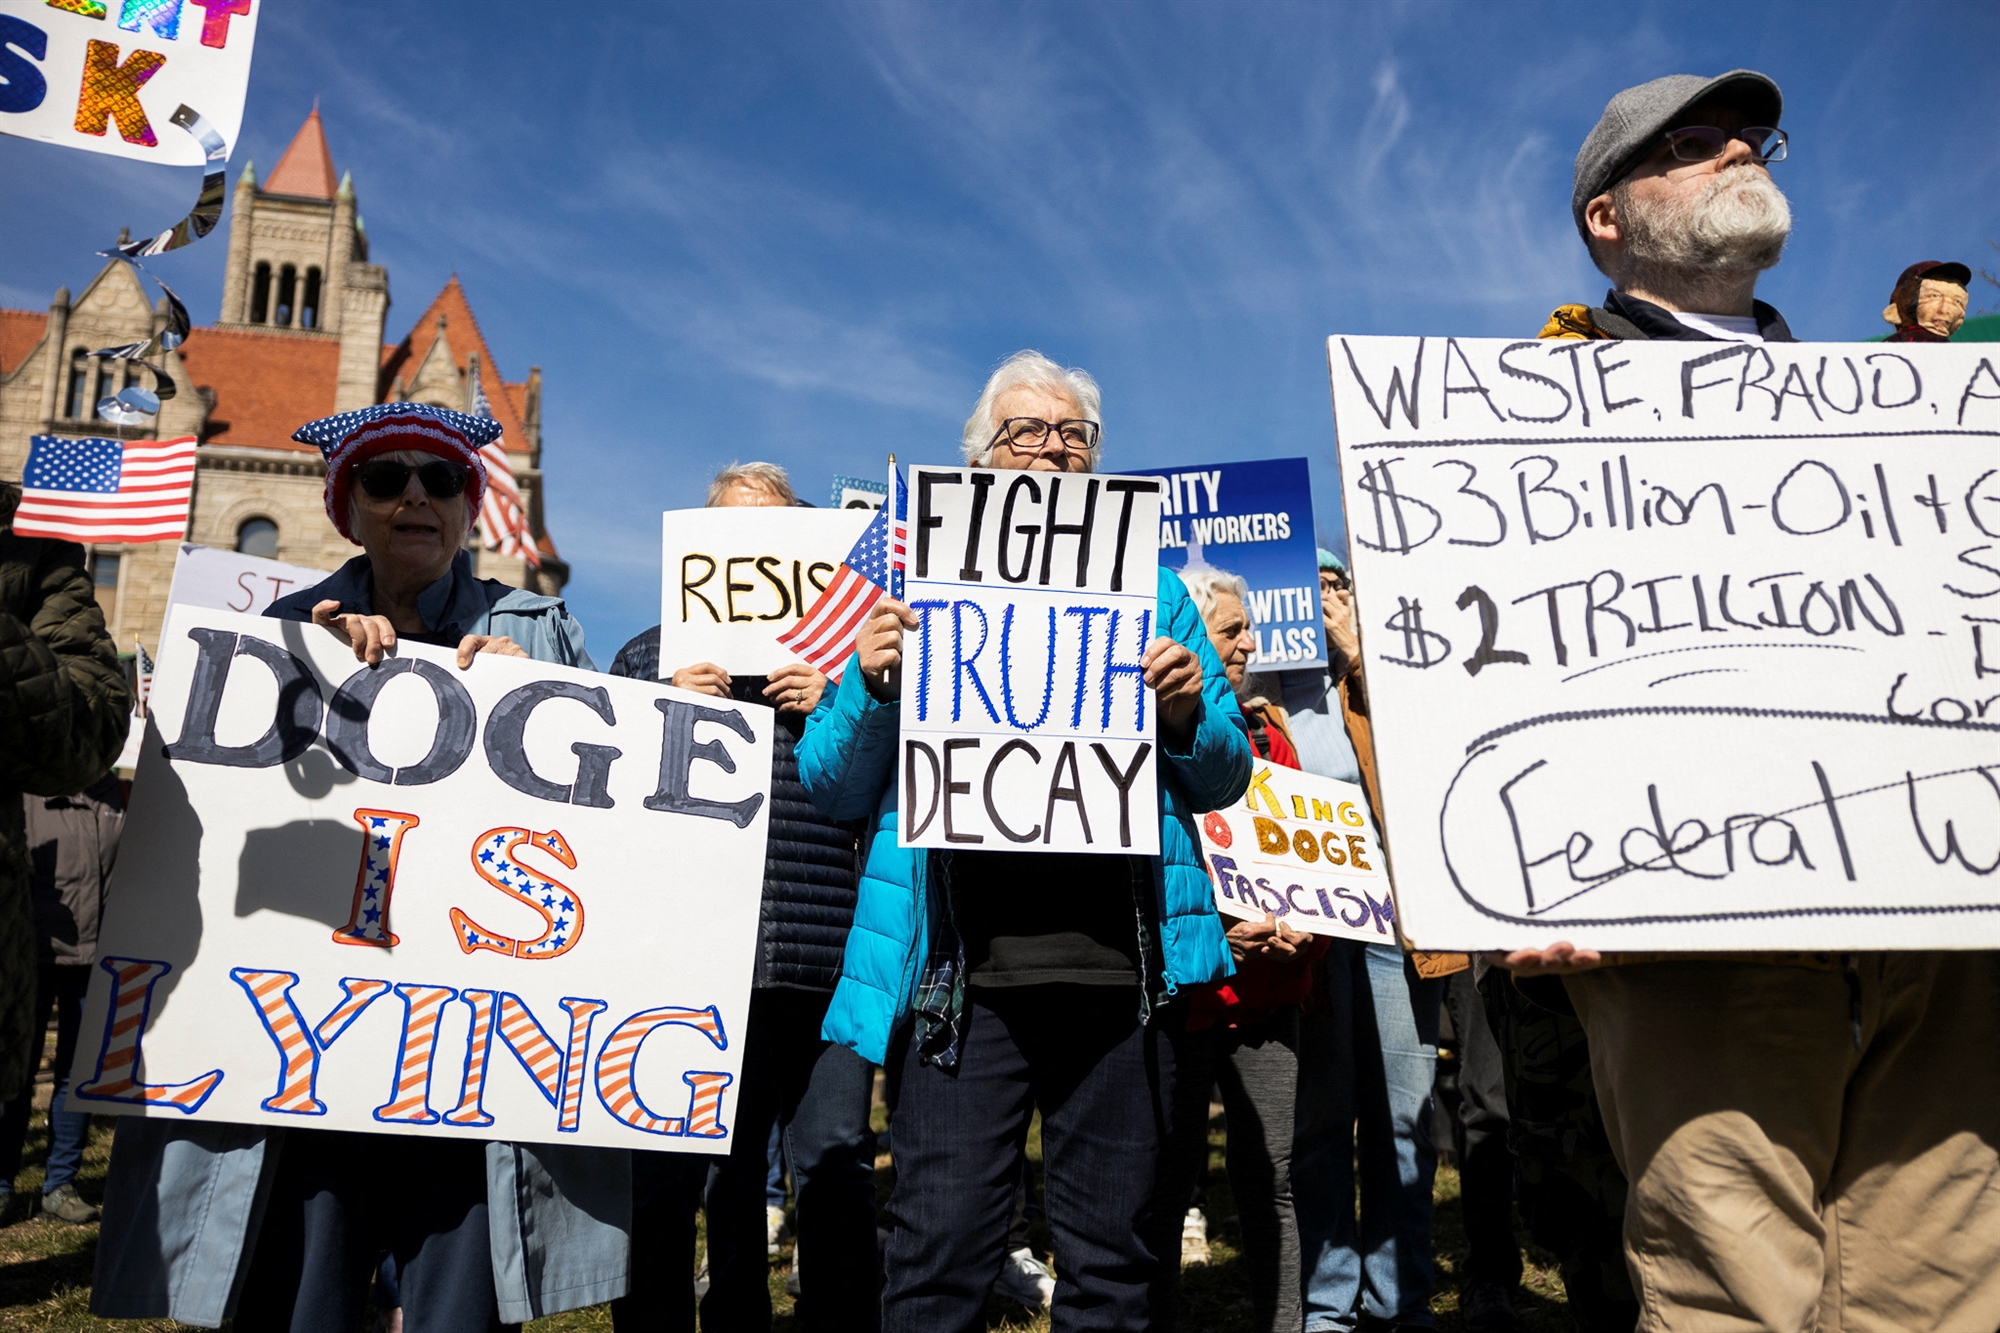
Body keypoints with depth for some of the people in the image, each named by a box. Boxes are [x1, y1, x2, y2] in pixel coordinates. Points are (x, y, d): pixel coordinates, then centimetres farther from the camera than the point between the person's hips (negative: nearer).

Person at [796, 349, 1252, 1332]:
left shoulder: (1148, 589, 13)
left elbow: (1226, 777, 13)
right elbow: (831, 786, 7)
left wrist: (1187, 717, -7)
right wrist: (871, 685, -11)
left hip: (1118, 964, 2)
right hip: (961, 966, -1)